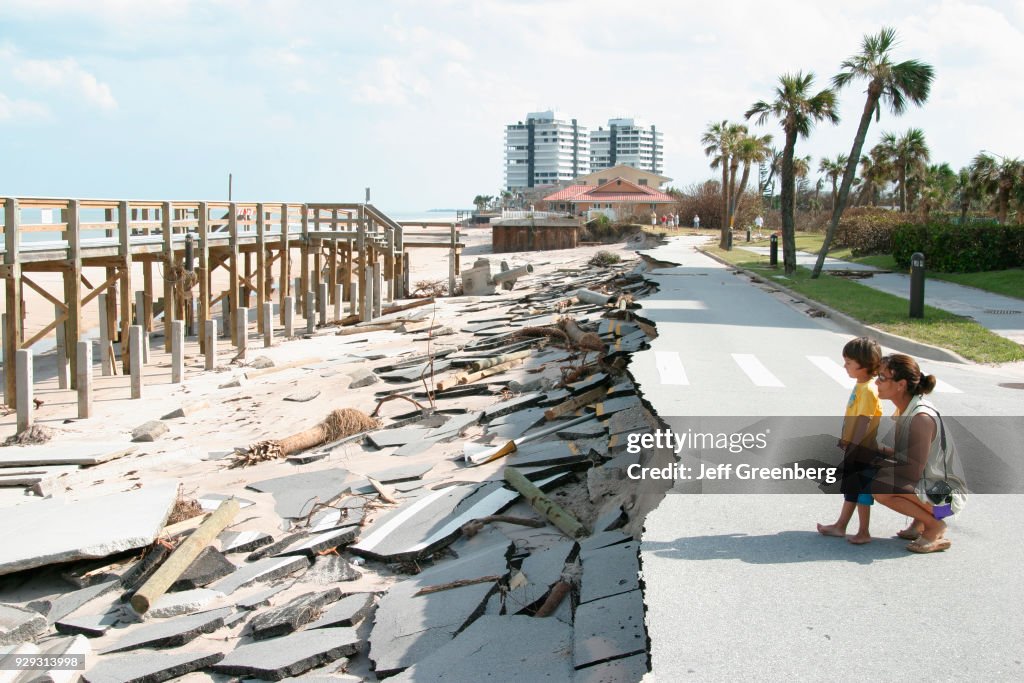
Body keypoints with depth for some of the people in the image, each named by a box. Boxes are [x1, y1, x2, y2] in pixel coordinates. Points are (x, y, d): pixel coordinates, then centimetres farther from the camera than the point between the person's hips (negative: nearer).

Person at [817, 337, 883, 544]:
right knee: (850, 488, 17)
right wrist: (845, 440, 22)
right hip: (855, 450, 10)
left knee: (860, 491, 0)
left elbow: (864, 420, -25)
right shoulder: (860, 386, 9)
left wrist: (852, 445, -25)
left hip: (863, 451, -10)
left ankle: (864, 532, 10)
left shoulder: (868, 390, -21)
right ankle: (840, 526, 27)